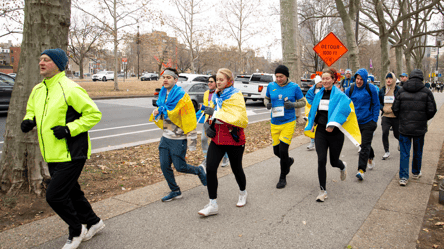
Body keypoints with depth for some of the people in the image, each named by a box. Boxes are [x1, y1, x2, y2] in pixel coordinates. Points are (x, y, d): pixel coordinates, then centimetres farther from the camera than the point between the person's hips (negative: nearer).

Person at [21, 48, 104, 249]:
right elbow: (32, 110, 26)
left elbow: (94, 114, -16)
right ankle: (93, 222, 38)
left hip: (70, 155, -8)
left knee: (54, 196, -7)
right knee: (71, 193, 18)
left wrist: (69, 129, -22)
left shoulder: (70, 89, -15)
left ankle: (76, 230, 18)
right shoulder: (38, 90, 10)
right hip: (52, 156, 9)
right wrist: (28, 120, 3)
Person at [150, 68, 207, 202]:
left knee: (180, 166, -2)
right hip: (166, 137, 7)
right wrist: (156, 114, 0)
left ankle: (199, 171, 29)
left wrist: (191, 140, -16)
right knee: (164, 166, 7)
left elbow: (190, 120, -16)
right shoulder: (163, 95, 9)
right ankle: (175, 191, 25)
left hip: (179, 139, -7)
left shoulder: (182, 96, -15)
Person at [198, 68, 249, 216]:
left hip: (233, 139, -5)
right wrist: (207, 125, -3)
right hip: (217, 139, 5)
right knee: (210, 169, -6)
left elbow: (242, 120, -25)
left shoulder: (235, 96, -13)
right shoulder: (216, 96, 9)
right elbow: (211, 116, 20)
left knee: (236, 169, 12)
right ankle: (213, 205, 5)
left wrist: (217, 113, -26)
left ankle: (242, 193, 43)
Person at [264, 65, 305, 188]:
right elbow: (266, 98, 16)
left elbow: (303, 102, 2)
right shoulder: (271, 86, 1)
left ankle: (283, 177, 10)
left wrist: (292, 104, -18)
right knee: (276, 151, 10)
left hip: (288, 122, -4)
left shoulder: (294, 87, -6)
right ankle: (289, 161, 46)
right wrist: (267, 104, -8)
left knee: (283, 150, -11)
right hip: (275, 123, 4)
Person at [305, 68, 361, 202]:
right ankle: (323, 190, 4)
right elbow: (313, 109, 23)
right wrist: (312, 124, 19)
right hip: (320, 131, 3)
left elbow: (340, 110, -22)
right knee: (321, 161, -7)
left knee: (334, 162, 10)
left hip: (335, 133, -3)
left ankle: (343, 166, 49)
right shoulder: (318, 94, 9)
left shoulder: (339, 95, -7)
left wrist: (332, 124, -35)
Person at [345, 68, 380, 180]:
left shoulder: (371, 89, -5)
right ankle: (371, 158, 43)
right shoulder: (350, 90, 1)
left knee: (365, 145, -6)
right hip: (356, 122, 3)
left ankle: (361, 170, -7)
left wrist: (374, 120, -4)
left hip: (368, 121, -3)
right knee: (363, 143, 17)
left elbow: (376, 105, 1)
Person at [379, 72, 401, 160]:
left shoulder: (399, 90, -3)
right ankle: (387, 151, 0)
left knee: (397, 134, 10)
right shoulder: (382, 90, 6)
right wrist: (383, 108, -5)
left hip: (396, 117, -1)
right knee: (385, 132, -16)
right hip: (385, 116, 2)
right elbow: (379, 102, 13)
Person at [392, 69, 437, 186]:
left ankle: (403, 177, 1)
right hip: (420, 128, 0)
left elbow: (395, 109, -1)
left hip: (404, 128, 0)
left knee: (404, 153, 5)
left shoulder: (401, 91, -2)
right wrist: (424, 119, 16)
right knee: (418, 152, 18)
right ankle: (416, 173, 35)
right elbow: (432, 110, -3)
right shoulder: (426, 92, -4)